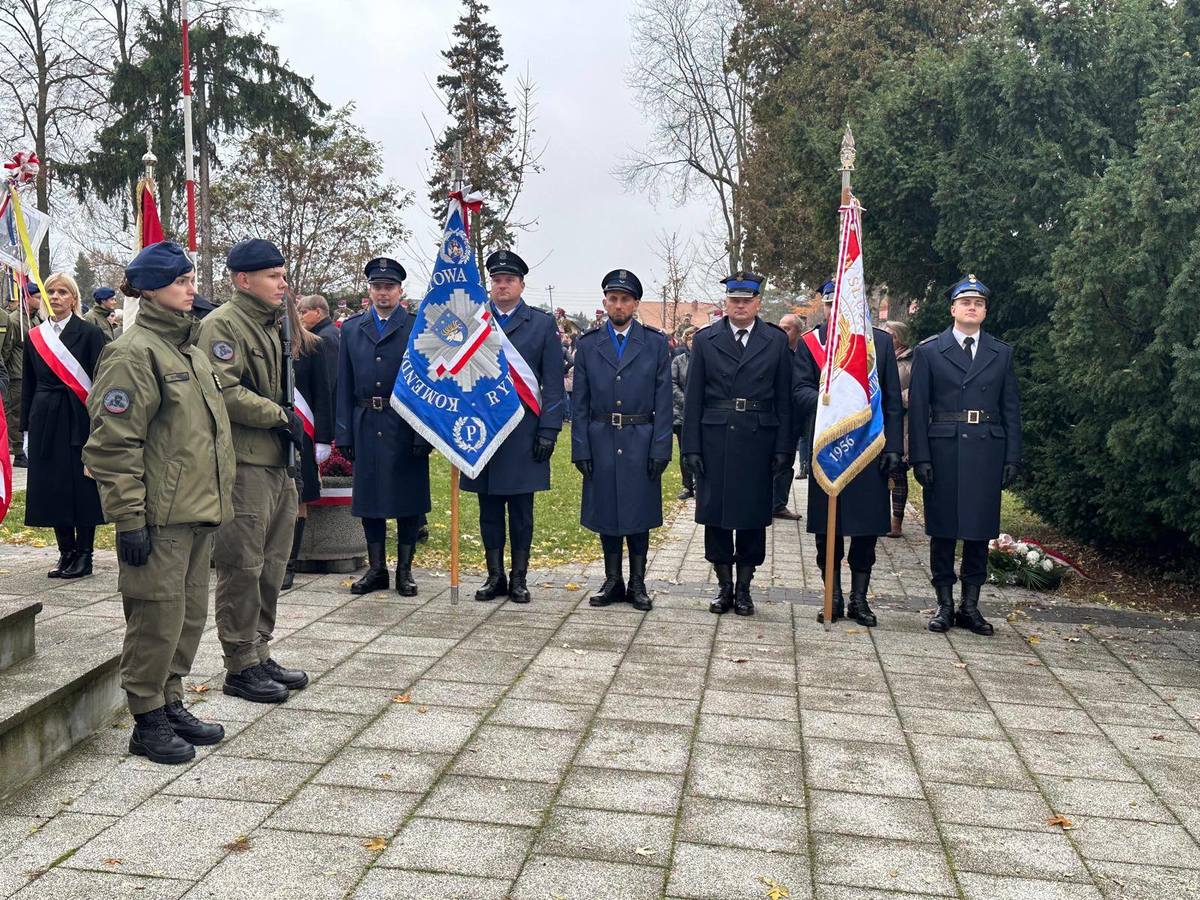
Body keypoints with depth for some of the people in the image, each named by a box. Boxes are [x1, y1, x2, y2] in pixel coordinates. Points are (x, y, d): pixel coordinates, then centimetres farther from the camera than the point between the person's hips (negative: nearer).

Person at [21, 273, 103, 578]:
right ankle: (66, 552, 18)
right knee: (52, 486, 6)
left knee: (81, 486, -1)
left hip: (79, 419, -4)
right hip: (45, 421, 4)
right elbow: (27, 385, 13)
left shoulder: (89, 333, -3)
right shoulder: (34, 337, 10)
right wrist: (26, 428, 9)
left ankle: (84, 554, 10)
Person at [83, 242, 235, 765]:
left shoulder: (190, 349, 16)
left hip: (199, 510, 9)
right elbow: (114, 444, -16)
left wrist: (218, 499, 22)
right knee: (158, 617, 0)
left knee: (191, 614, 15)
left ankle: (171, 705, 29)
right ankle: (147, 722, 14)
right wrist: (128, 518, -19)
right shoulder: (135, 353, -12)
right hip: (160, 517, -9)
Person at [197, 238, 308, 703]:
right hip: (242, 464, -9)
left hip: (278, 462, 9)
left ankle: (260, 654, 24)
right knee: (242, 567, -3)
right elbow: (224, 392, -21)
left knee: (271, 565, 13)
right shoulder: (222, 325, -10)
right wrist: (280, 415, -13)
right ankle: (240, 667, 7)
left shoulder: (275, 323, 19)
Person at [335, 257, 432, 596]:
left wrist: (425, 433, -12)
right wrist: (345, 434, 3)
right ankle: (376, 569, 21)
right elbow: (344, 387, 9)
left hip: (405, 428, -3)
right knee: (368, 498, 9)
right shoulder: (351, 329, 10)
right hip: (366, 426, 3)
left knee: (408, 499, 4)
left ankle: (405, 569, 16)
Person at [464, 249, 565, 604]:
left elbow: (553, 384, 3)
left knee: (521, 510, 4)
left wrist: (548, 431, -5)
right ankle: (495, 576, 17)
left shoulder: (543, 324, 5)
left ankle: (519, 578, 14)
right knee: (489, 509, 8)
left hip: (524, 433, -1)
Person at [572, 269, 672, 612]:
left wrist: (660, 449, -8)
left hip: (640, 442, -1)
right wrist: (580, 449, -3)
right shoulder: (588, 345, 5)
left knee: (639, 515, 5)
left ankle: (637, 584, 17)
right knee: (606, 513, 8)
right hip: (601, 442, 1)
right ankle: (613, 583, 20)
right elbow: (580, 403, 4)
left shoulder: (656, 343, 2)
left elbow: (663, 401, -1)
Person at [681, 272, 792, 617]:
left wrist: (783, 447, -2)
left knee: (753, 517, 6)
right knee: (715, 516, 5)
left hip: (758, 442, 0)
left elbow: (784, 399, 3)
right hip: (715, 442, 0)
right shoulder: (705, 340, 4)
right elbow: (693, 398, 3)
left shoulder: (777, 341, 5)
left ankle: (744, 588, 18)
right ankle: (724, 587, 19)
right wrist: (691, 447, -3)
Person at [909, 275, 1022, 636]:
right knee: (943, 530, 3)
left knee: (980, 530, 6)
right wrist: (919, 456, -7)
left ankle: (970, 606, 15)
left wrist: (1012, 458, 2)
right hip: (943, 452, -2)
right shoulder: (928, 351, 4)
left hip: (987, 453, 2)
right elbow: (917, 408, 0)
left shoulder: (1002, 353, 11)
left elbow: (1011, 409, 10)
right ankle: (945, 604, 13)